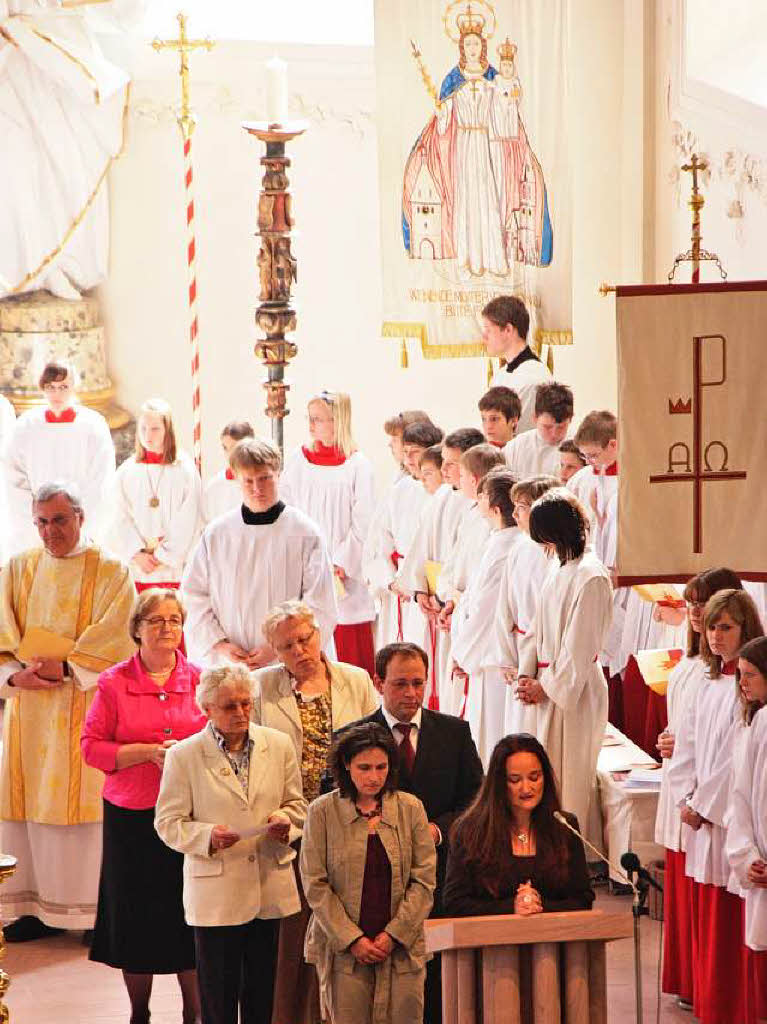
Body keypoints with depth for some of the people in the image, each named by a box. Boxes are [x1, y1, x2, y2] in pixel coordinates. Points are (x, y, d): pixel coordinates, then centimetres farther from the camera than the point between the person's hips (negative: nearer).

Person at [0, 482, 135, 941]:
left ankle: (95, 908, 0)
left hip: (84, 705, -4)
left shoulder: (111, 572, 0)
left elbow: (114, 642, -8)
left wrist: (65, 668, -15)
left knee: (81, 797, -6)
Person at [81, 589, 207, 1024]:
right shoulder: (114, 683, 0)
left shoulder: (200, 680, 4)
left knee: (191, 920, 1)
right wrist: (149, 751, -14)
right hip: (132, 816, 0)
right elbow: (92, 746, -3)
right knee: (135, 917, 6)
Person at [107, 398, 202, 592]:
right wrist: (137, 554, -7)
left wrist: (164, 556, -6)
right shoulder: (126, 472, 9)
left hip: (172, 567, -2)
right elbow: (121, 520, 4)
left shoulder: (185, 471, 1)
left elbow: (187, 524, -2)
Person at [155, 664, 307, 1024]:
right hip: (215, 895, -3)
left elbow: (296, 803, 15)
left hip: (272, 890, 3)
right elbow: (168, 823, -2)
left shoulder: (278, 745, 5)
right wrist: (208, 835, -20)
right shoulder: (183, 756, -5)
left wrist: (285, 820, -8)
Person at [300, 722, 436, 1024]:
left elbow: (424, 880, 3)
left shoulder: (411, 808, 5)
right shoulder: (322, 812, 0)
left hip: (402, 948, 1)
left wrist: (395, 935, -6)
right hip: (343, 951, -1)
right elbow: (315, 884, -2)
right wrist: (352, 939, -8)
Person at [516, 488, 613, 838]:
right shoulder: (559, 568, 10)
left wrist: (545, 685, -10)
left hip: (575, 689, -9)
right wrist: (527, 674, 6)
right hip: (548, 685, 9)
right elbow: (539, 626, 16)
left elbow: (580, 644, -17)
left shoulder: (591, 576, -18)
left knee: (569, 776, -2)